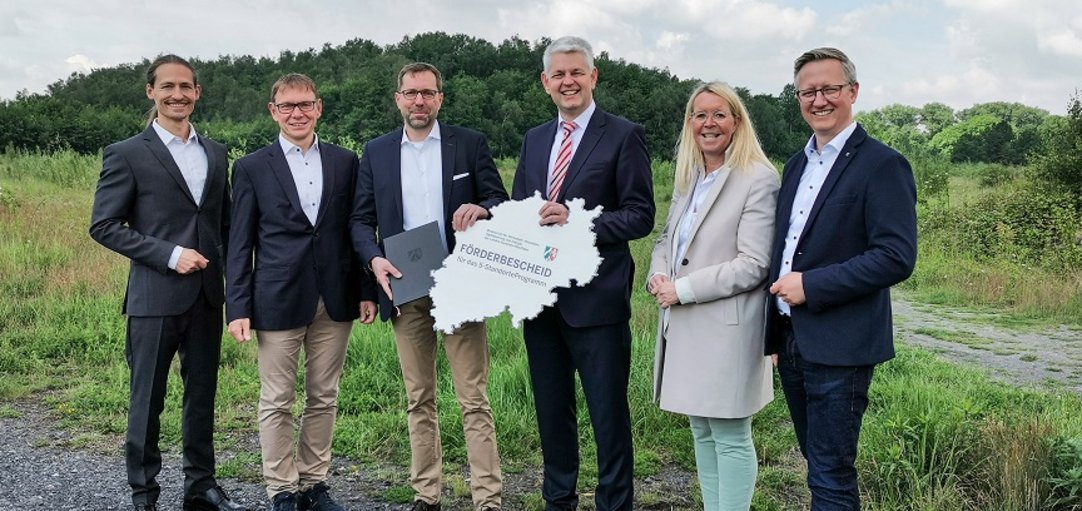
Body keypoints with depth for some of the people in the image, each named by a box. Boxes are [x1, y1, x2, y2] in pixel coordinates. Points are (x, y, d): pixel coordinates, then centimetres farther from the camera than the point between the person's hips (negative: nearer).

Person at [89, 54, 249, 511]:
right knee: (147, 399, 5)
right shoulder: (127, 154, -4)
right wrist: (170, 255, -15)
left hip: (207, 296, 5)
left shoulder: (215, 153, 11)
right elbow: (104, 226, -7)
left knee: (202, 394, 13)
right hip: (154, 297, -5)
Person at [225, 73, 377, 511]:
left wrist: (367, 290, 4)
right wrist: (238, 308, -5)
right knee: (277, 403, 4)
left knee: (324, 399, 10)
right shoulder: (251, 168, 2)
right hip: (279, 301, -2)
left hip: (335, 300, 2)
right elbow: (239, 245, 1)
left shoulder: (345, 162, 8)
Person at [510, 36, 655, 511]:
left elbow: (641, 215, -10)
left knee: (608, 413, 2)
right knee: (551, 410, 17)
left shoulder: (623, 135, -5)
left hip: (595, 298, -6)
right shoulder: (534, 139, 13)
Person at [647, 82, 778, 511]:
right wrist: (658, 275, -1)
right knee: (702, 432, 17)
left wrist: (682, 289, -16)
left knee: (730, 436, 1)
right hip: (683, 327, 8)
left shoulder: (758, 179, -11)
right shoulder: (689, 178, 13)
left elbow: (753, 265, -16)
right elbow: (666, 239, 21)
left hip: (727, 327, -8)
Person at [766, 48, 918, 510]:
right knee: (818, 464, 18)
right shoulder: (797, 164, 14)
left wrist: (811, 286, -20)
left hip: (839, 346, -8)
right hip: (792, 341, 8)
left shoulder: (882, 165, -10)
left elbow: (897, 257, -18)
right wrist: (774, 331, 12)